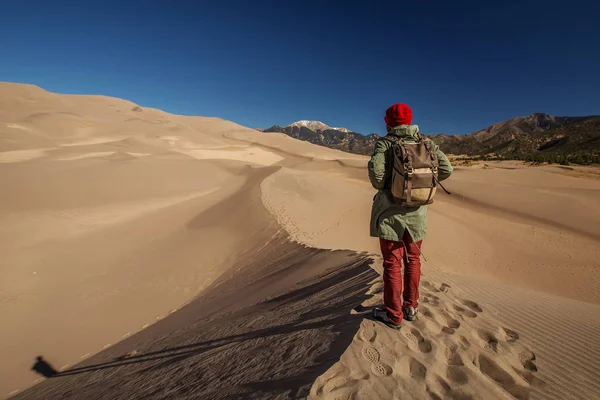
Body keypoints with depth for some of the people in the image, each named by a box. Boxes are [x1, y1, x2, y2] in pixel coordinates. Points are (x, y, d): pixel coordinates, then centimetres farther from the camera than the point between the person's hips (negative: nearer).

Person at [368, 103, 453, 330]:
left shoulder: (385, 143, -10)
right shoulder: (425, 143, 2)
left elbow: (376, 172, -24)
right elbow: (446, 169, -1)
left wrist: (381, 187, -4)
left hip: (390, 212, -4)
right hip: (417, 212, 4)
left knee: (392, 264, 7)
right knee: (413, 260, 20)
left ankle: (393, 316, 20)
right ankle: (411, 307, 34)